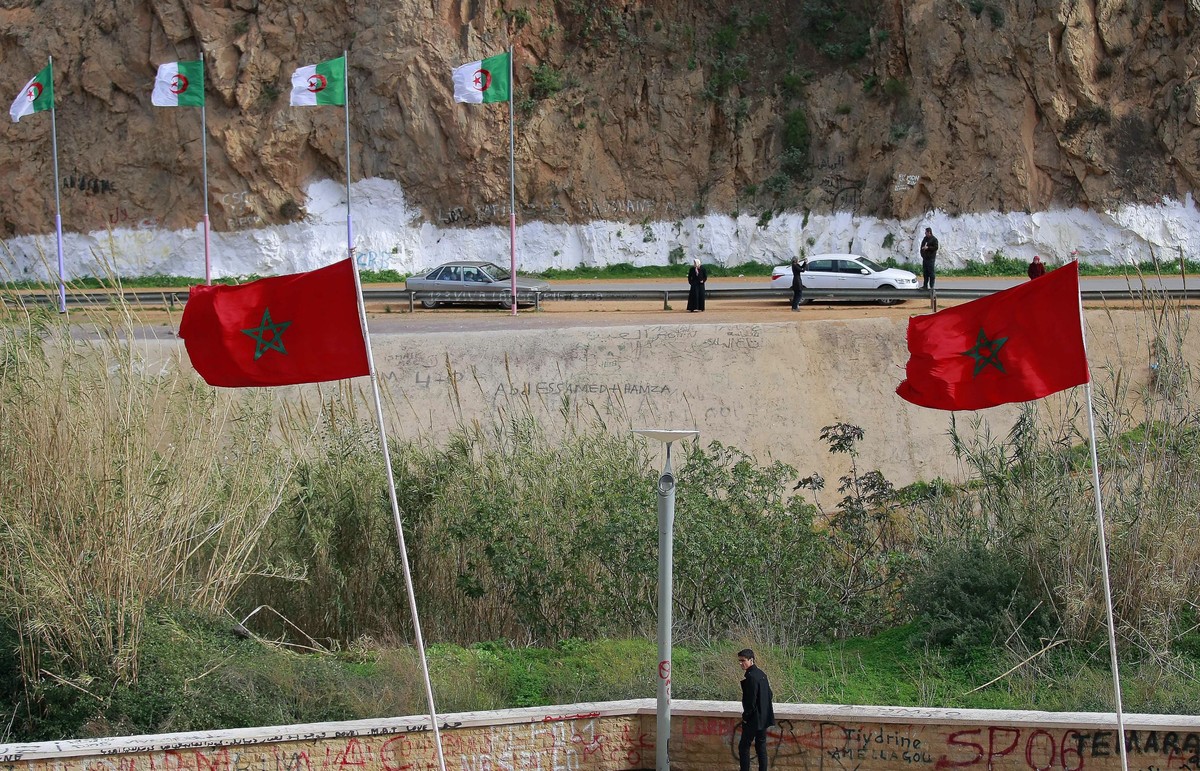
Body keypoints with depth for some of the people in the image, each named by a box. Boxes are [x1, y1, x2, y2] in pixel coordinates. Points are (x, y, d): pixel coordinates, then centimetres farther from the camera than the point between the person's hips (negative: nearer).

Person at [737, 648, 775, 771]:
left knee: (744, 747, 0)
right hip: (764, 718, 9)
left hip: (753, 719, -9)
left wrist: (745, 716, -9)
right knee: (761, 746, 12)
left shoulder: (751, 677, -19)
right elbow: (769, 694, 15)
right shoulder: (761, 674, 8)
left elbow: (751, 700, -21)